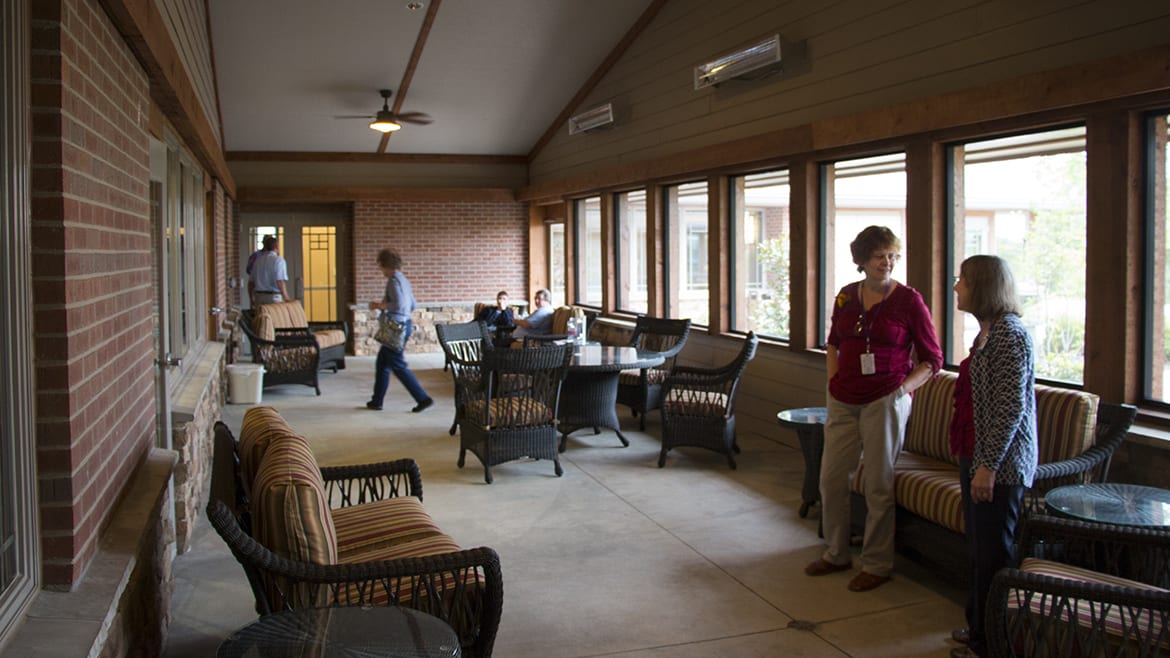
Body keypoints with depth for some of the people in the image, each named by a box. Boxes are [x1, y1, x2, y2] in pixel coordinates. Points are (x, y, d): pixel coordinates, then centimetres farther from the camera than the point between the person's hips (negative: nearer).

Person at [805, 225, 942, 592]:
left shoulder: (909, 301, -7)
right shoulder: (846, 297, 6)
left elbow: (933, 360, -1)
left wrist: (902, 389, -11)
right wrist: (833, 380, 10)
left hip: (884, 402, -5)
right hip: (844, 402, 5)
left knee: (879, 486, 2)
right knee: (830, 479, 10)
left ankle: (877, 565, 17)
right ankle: (836, 554, 28)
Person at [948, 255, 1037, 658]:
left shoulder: (1009, 334, -18)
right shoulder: (989, 331, 12)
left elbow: (1011, 407, -22)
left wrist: (989, 466, -21)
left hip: (1000, 464, -10)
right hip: (978, 458, 10)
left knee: (993, 553, 1)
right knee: (979, 549, 19)